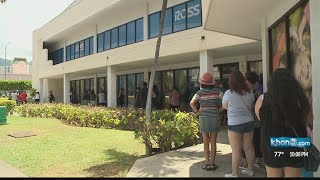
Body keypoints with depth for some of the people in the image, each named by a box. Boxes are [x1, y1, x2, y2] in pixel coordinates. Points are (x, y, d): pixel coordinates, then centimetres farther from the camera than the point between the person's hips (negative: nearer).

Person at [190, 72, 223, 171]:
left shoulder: (200, 92, -5)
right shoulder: (216, 91, -1)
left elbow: (191, 103, -14)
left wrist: (197, 111, -3)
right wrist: (220, 109, 0)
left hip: (203, 118, -1)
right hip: (214, 118, 1)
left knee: (206, 142, 9)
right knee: (213, 142, 9)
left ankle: (207, 163, 13)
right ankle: (212, 163, 14)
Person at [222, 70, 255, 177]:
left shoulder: (228, 93, -13)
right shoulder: (249, 93, 2)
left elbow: (224, 107, 3)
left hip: (235, 124, -5)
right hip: (249, 122, 6)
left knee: (236, 150, 1)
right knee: (249, 147, 15)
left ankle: (234, 174, 9)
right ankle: (250, 170, 29)